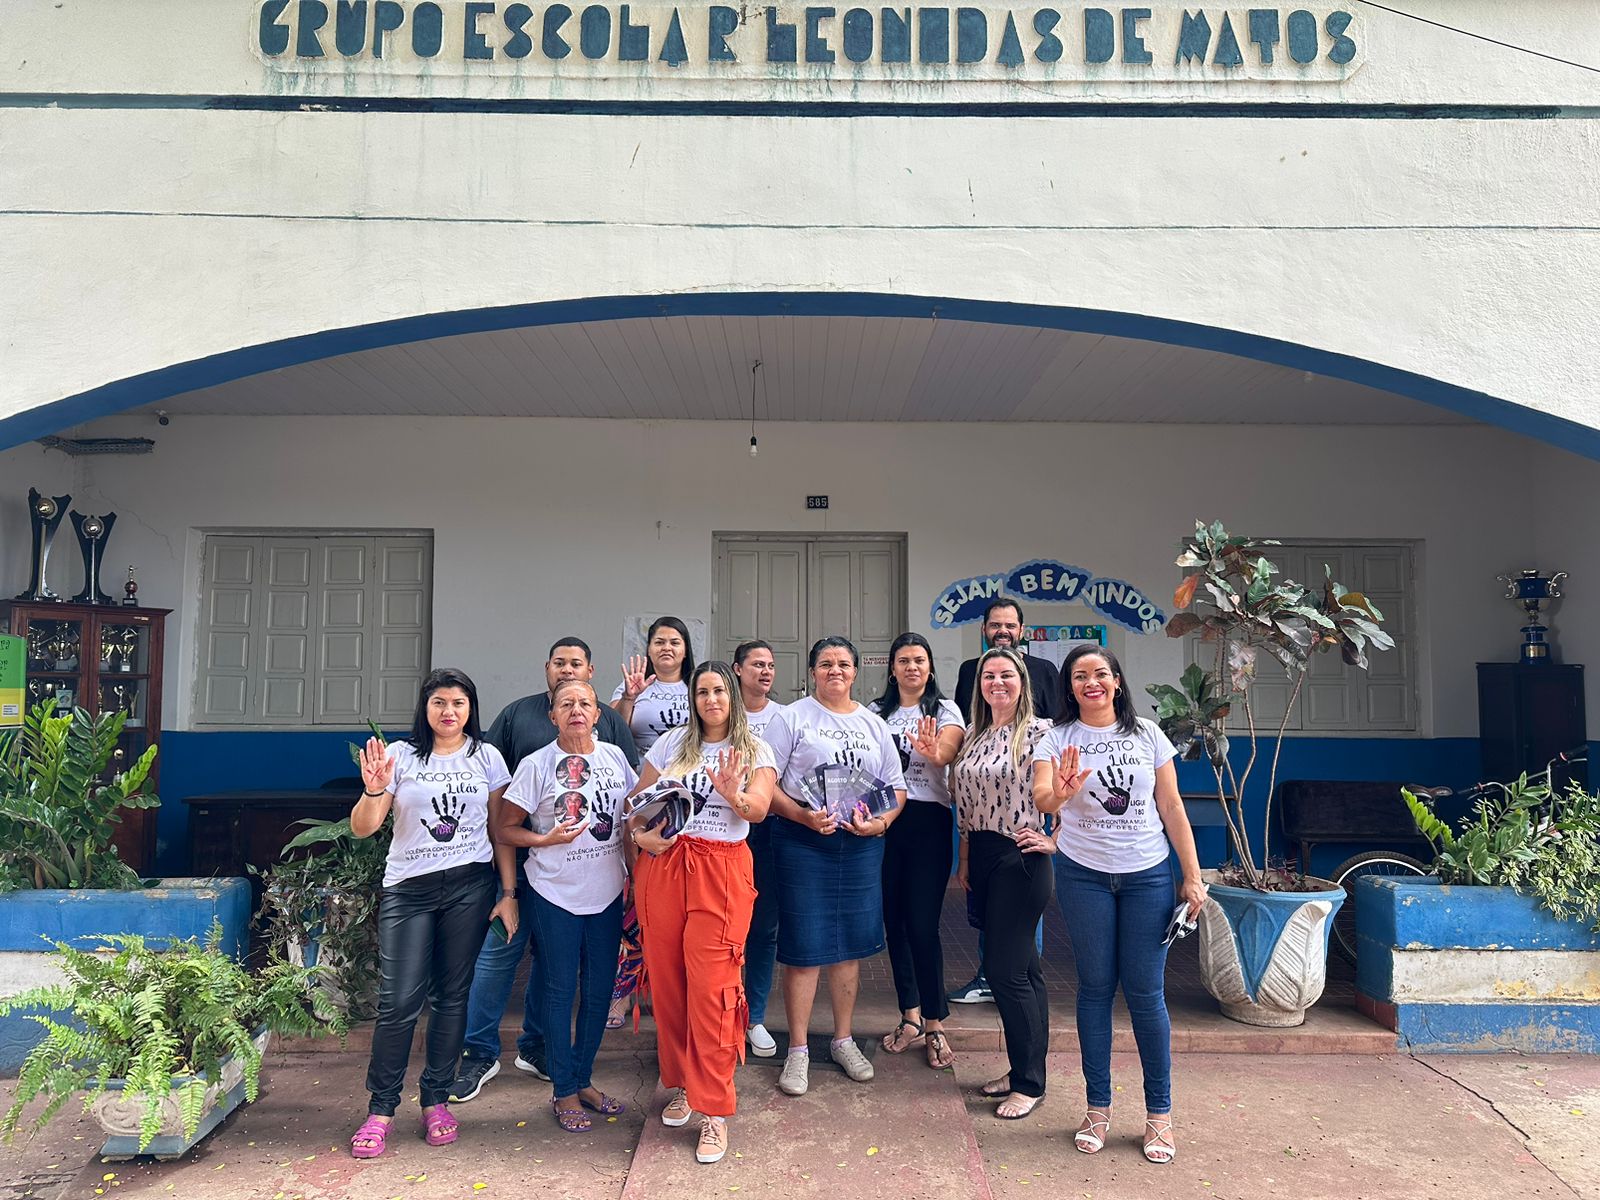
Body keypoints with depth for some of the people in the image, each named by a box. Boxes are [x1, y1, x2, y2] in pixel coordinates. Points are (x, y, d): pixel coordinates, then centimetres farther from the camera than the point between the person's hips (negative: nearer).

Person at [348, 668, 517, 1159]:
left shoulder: (486, 757, 6)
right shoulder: (401, 756, 2)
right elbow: (362, 828, -1)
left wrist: (509, 892, 2)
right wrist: (373, 790, -21)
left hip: (470, 886, 1)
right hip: (408, 889, -1)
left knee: (452, 995, 7)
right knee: (399, 1000, -5)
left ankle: (436, 1099, 21)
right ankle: (381, 1108, 11)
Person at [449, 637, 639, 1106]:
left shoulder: (610, 721, 9)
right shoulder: (517, 713, 6)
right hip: (520, 853, -1)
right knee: (500, 948, -3)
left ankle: (535, 1048, 25)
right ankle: (479, 1052, 10)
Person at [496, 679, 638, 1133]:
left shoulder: (614, 756, 3)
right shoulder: (536, 765, -8)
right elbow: (506, 828, -4)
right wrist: (547, 839, -20)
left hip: (607, 892, 4)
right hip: (556, 894, -4)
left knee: (600, 990, 11)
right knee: (560, 991, 5)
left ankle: (584, 1079, 28)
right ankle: (564, 1092, 19)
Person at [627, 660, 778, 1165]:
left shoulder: (754, 750, 7)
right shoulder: (671, 743, 11)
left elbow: (759, 811, -6)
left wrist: (733, 795, -26)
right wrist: (640, 834, -8)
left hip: (722, 872, -2)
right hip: (663, 865, 3)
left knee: (711, 986, -7)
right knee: (667, 980, 5)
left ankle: (715, 1112, 3)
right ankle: (679, 1083, 26)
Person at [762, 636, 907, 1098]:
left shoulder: (873, 724, 13)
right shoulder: (792, 718, 0)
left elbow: (897, 787, 14)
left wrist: (880, 822, -5)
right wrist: (802, 815, -19)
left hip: (862, 845, 4)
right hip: (803, 842, -4)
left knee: (851, 943, 11)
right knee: (803, 946, -1)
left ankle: (843, 1040, 26)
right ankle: (798, 1051, 11)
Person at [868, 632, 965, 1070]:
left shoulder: (945, 711, 3)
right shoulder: (875, 712, 11)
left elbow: (947, 754, -16)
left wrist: (933, 752, -39)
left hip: (928, 821, -3)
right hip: (883, 820, 3)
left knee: (923, 924, -6)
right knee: (894, 920, 8)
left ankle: (934, 1024, 7)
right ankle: (910, 1017, 22)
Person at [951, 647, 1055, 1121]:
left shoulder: (1039, 732, -9)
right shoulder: (974, 736, 13)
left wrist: (1056, 840, -12)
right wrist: (965, 859, 15)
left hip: (1020, 860, -7)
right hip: (982, 858, 7)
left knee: (1005, 969, -5)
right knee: (1023, 967, 15)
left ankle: (1029, 1082, 8)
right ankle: (1023, 1069, 25)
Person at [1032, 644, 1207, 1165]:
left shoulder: (1147, 734, 3)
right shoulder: (1059, 739, -2)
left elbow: (1171, 807, 4)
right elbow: (1040, 797, -17)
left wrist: (1193, 876, 1)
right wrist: (1058, 794, -41)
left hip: (1147, 876, 1)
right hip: (1084, 874, 0)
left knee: (1146, 991, 3)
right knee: (1095, 986, 7)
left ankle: (1159, 1115, 16)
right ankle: (1098, 1109, 19)